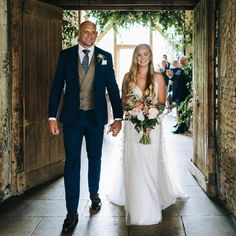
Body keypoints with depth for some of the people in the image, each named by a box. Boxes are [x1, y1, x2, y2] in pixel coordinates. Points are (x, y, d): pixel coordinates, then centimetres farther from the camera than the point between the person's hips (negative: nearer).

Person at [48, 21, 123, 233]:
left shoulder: (105, 57, 1)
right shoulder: (66, 55, 1)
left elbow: (113, 88, 1)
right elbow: (57, 86, 1)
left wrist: (118, 117, -4)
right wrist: (52, 117, -5)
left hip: (96, 117, 1)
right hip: (72, 117, -1)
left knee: (95, 159, 16)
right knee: (72, 163, -1)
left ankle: (94, 193, 41)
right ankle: (72, 212, 5)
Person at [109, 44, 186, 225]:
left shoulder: (157, 77, 3)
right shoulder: (128, 77, 8)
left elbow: (162, 103, 3)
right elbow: (123, 100, 14)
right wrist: (128, 104, -8)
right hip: (132, 125, 1)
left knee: (150, 164, -1)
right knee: (134, 165, 0)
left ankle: (151, 208, 12)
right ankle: (137, 208, 10)